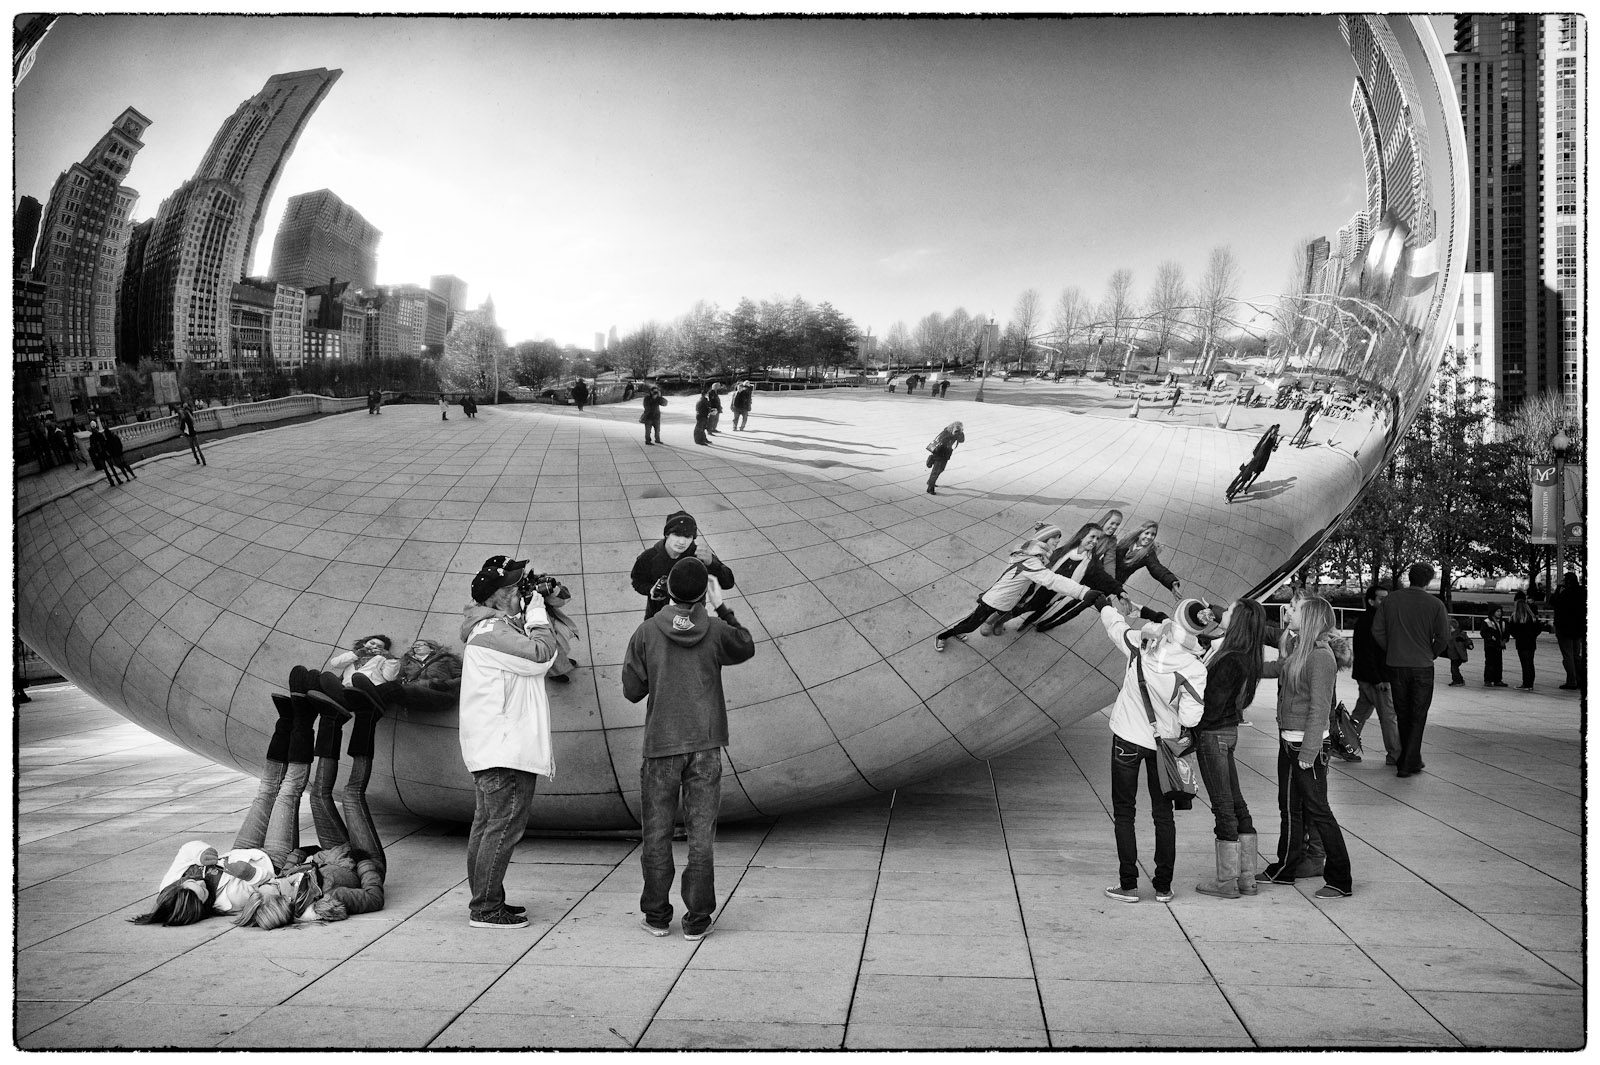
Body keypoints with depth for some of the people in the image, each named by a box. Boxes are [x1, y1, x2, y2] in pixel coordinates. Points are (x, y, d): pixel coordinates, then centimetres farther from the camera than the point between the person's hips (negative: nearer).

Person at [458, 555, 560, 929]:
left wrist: (535, 614, 13)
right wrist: (537, 613, -6)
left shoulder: (496, 628, 19)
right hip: (504, 748, -11)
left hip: (492, 750, 11)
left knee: (487, 824, 14)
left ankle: (484, 902, 21)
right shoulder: (492, 632, -15)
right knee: (505, 826, -9)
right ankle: (486, 908, -7)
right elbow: (542, 653, -20)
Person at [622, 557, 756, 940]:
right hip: (705, 746, 0)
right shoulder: (715, 631, -4)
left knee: (656, 833, 10)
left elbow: (631, 690, 0)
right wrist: (722, 609, 20)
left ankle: (656, 915, 17)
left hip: (660, 745, 0)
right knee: (701, 834, 4)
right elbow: (746, 648, 17)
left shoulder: (647, 632, -5)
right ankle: (697, 919, 6)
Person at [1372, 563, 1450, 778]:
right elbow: (1443, 637, -8)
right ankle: (1408, 764, 2)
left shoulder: (1389, 601, -1)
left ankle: (1412, 760, 24)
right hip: (1422, 668, -3)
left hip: (1396, 666, 3)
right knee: (1418, 717, 6)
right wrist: (1430, 655, 9)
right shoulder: (1435, 605, -8)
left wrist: (1391, 651, 10)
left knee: (1402, 715, 15)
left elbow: (1377, 631, -2)